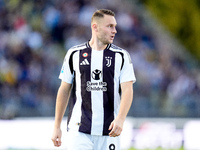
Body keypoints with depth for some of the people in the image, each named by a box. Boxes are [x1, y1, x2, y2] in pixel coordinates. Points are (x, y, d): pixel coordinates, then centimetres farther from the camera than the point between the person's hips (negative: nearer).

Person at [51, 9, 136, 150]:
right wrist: (57, 126, 10)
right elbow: (64, 90, 11)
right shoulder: (74, 54, 5)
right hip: (79, 131, -1)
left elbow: (127, 90, -6)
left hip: (109, 132, 1)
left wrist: (120, 119, -24)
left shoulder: (121, 56, 3)